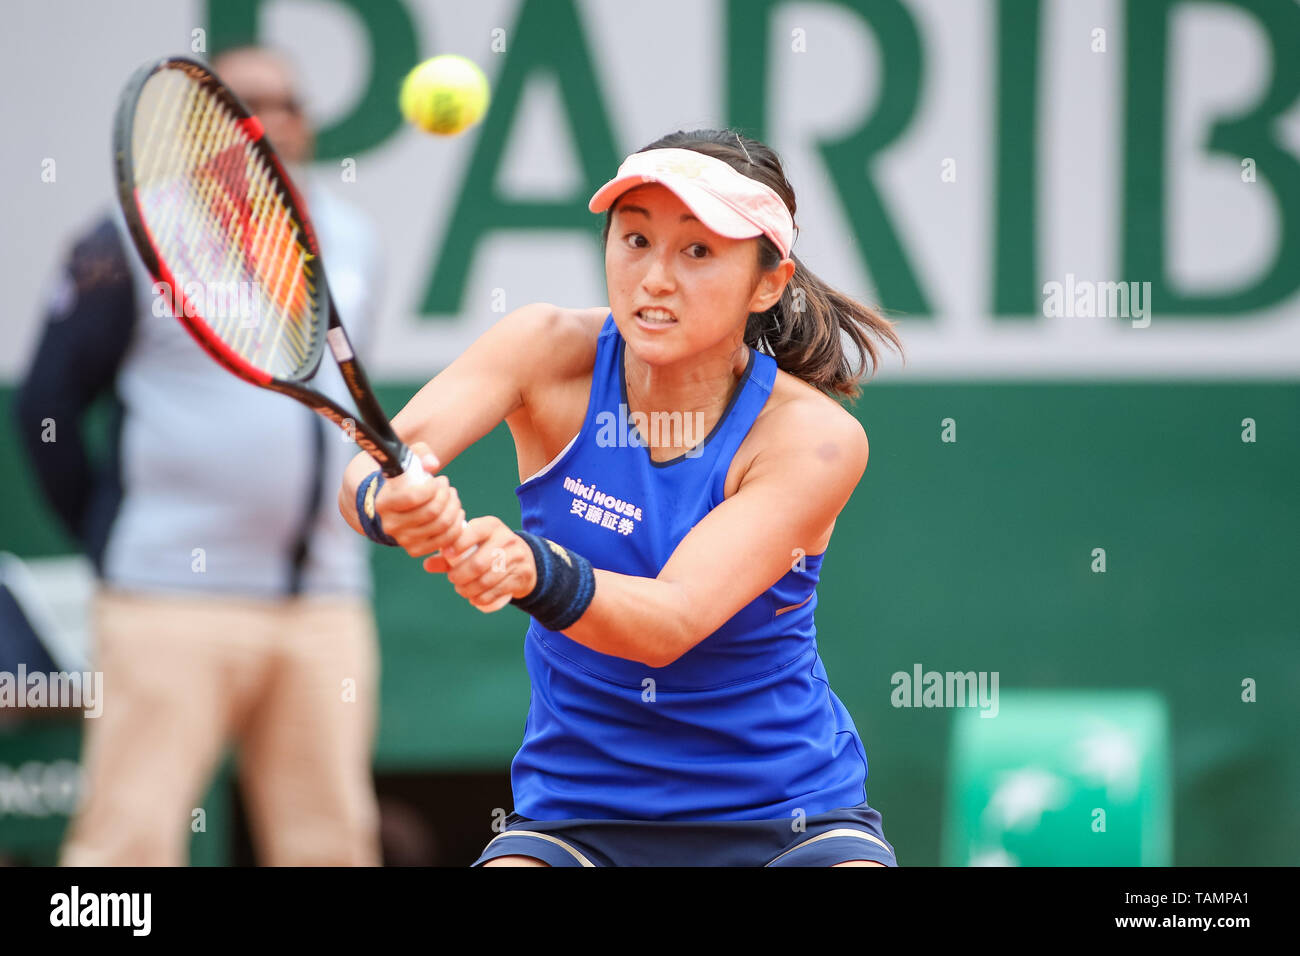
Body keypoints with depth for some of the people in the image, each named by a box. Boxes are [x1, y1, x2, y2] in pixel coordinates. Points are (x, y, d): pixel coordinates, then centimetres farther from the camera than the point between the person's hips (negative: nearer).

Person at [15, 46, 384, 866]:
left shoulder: (352, 241, 14)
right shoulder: (136, 239, -2)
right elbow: (48, 403, 1)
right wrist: (105, 536, 0)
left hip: (327, 604, 5)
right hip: (174, 603, -5)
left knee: (332, 844, 4)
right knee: (129, 840, -10)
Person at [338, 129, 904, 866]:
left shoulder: (816, 439, -15)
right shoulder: (553, 350, -8)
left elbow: (672, 622, -26)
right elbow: (370, 468, -21)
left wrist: (535, 572, -45)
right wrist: (390, 502, -45)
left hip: (785, 816, -1)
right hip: (579, 807, 1)